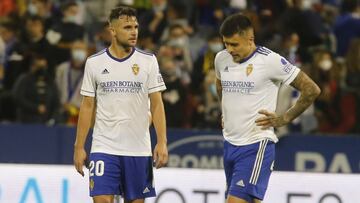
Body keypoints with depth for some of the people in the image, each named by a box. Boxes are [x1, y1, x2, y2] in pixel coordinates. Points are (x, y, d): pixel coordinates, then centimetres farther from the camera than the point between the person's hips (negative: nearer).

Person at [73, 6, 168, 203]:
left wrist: (162, 142, -8)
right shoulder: (94, 62, 2)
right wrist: (79, 147, 3)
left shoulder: (148, 61, 2)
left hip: (138, 148, 1)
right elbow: (87, 106, 6)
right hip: (104, 148, -1)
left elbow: (156, 104, 1)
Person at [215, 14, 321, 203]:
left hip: (256, 145, -7)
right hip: (230, 143, 7)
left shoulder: (270, 60, -13)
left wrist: (283, 119, -6)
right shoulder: (221, 59, 6)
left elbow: (311, 90, -8)